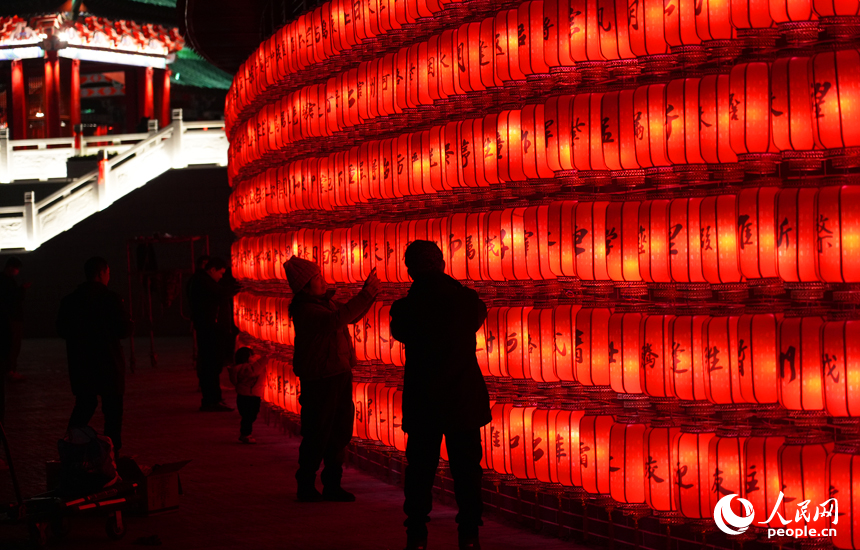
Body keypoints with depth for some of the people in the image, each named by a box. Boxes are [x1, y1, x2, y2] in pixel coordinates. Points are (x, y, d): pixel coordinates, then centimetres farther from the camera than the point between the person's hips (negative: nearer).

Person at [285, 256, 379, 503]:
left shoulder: (325, 302, 11)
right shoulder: (306, 310, -17)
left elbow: (351, 314, 25)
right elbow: (336, 320, -33)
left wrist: (369, 291, 8)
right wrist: (367, 293, -31)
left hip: (339, 375, 9)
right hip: (319, 380, -9)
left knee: (340, 432, 11)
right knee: (317, 436, -2)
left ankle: (332, 485, 20)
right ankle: (306, 486, 10)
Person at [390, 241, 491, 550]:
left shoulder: (404, 308, -10)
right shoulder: (467, 299, -7)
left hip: (422, 404, 0)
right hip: (465, 401, 0)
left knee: (420, 468, 9)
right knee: (466, 469, 9)